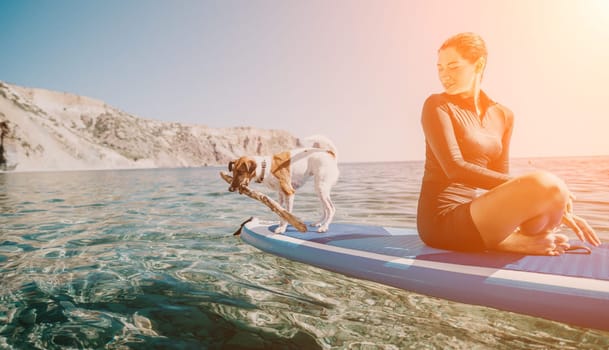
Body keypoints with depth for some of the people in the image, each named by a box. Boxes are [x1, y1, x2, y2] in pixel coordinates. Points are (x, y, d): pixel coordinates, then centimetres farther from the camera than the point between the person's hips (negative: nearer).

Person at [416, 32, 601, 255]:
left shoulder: (503, 116, 12)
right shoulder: (437, 106, -5)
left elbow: (500, 180, 13)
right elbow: (454, 168, -18)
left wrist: (553, 207, 2)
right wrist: (528, 186, -22)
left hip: (472, 211, 7)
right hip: (441, 220, -7)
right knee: (547, 185, -24)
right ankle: (508, 243, -6)